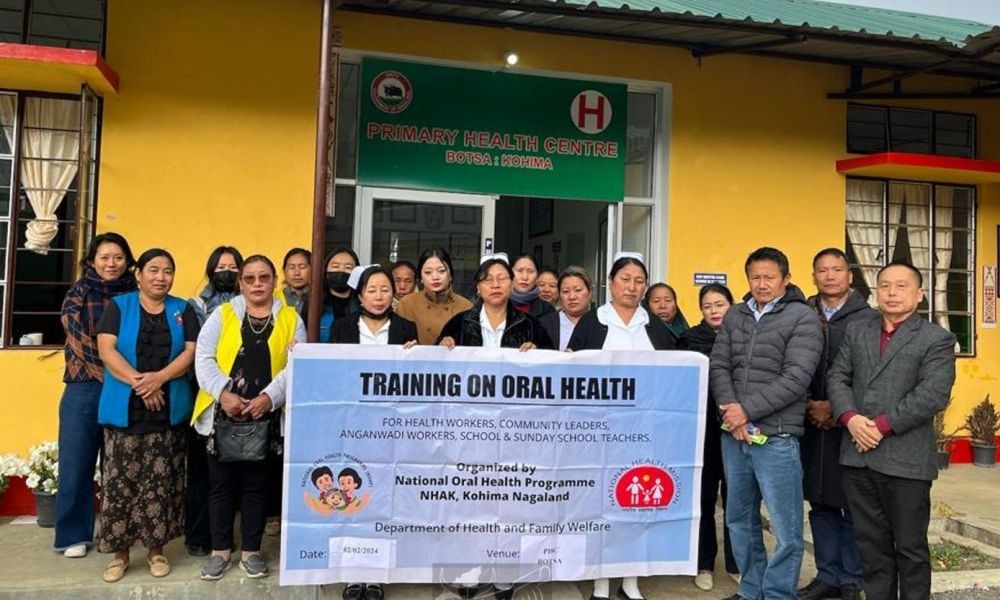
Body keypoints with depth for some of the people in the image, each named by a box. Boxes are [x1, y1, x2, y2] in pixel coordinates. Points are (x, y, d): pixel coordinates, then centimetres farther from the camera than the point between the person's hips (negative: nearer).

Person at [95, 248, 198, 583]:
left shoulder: (183, 310, 9)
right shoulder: (119, 306, 5)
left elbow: (191, 352, -1)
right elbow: (106, 350, -6)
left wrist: (159, 377, -16)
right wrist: (138, 382, -16)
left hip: (169, 411, 1)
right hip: (124, 410, -1)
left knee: (161, 482, 4)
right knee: (121, 481, 2)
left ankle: (156, 548, 16)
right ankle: (120, 551, 14)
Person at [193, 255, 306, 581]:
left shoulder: (291, 319, 5)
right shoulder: (222, 314, 6)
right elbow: (204, 358, -3)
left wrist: (269, 397, -17)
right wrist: (223, 393, -18)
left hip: (266, 415, 0)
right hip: (222, 414, 0)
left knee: (256, 484, 10)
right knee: (221, 483, 9)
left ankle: (251, 550, 23)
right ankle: (220, 550, 23)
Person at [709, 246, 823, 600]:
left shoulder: (803, 318, -4)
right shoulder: (734, 316, 11)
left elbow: (796, 378, -13)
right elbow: (718, 366, 6)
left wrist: (747, 410, -15)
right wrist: (729, 409, -11)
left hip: (777, 438, -5)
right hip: (733, 435, 5)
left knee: (786, 530, 2)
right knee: (739, 519, 16)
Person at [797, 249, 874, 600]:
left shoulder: (867, 318, -3)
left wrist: (835, 408, -12)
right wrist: (808, 405, -6)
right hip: (812, 424, 4)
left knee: (852, 508, 4)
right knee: (820, 505, 11)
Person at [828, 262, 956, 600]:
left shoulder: (937, 339, -2)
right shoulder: (856, 331, 13)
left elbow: (933, 395, -13)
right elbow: (837, 378, 6)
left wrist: (882, 426, -17)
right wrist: (850, 418, -12)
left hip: (906, 460, -4)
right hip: (857, 457, 4)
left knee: (910, 547, 9)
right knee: (872, 545, 13)